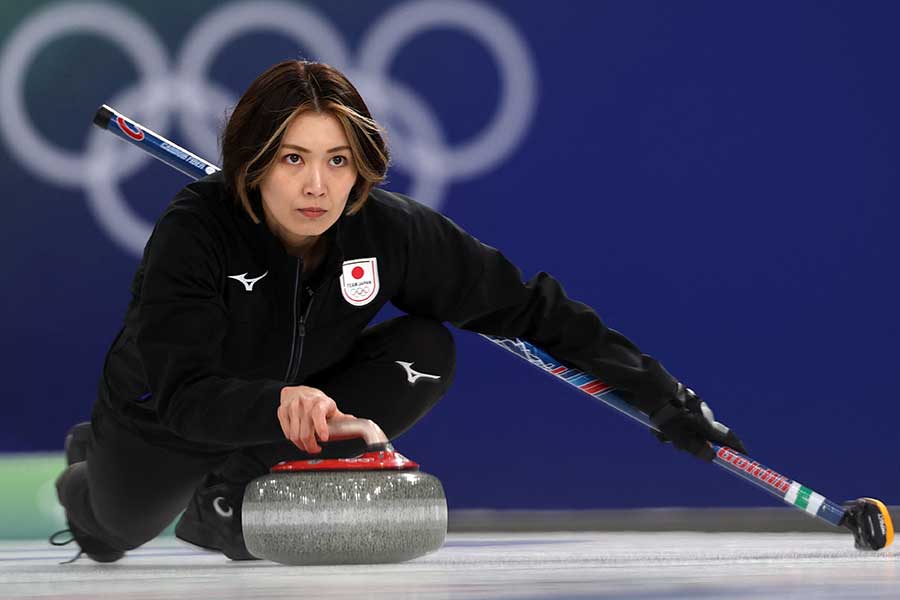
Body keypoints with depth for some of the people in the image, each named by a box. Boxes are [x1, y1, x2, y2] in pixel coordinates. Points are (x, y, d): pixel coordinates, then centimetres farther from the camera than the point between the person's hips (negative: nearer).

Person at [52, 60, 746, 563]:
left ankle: (232, 496, -8)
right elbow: (183, 391, -42)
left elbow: (527, 306, -17)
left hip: (303, 394, 2)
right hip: (163, 414, -2)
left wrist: (659, 393, -20)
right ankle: (91, 468, 40)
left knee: (427, 352, -19)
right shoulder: (193, 230, -34)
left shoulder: (388, 231, -25)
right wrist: (277, 403, -63)